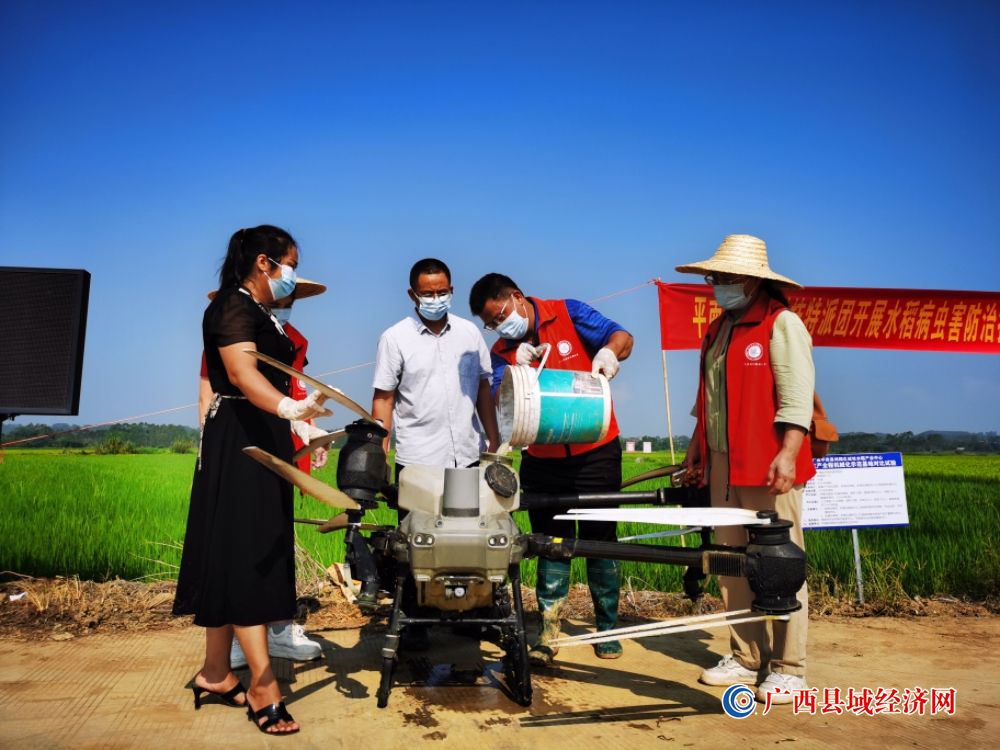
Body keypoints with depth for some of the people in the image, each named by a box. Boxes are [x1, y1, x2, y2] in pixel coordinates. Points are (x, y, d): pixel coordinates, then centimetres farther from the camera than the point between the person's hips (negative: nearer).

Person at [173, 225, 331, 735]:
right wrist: (288, 407, -49)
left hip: (262, 438, 10)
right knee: (246, 556, -8)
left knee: (235, 558, 12)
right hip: (237, 443, -10)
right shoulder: (232, 307, -13)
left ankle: (216, 674, 22)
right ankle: (263, 687, -4)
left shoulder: (261, 314, 17)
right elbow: (241, 372, -32)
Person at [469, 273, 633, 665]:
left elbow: (622, 337, -7)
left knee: (600, 540, 8)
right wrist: (517, 367, -25)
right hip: (542, 461, 2)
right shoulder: (503, 352, 4)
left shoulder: (568, 314, -4)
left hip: (595, 454, -2)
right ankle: (547, 632, 15)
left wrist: (609, 351, -29)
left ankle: (607, 628, 23)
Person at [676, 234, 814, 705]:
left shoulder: (781, 324, -7)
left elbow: (797, 397, -15)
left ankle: (787, 669, 11)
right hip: (723, 464, 8)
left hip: (768, 467, -8)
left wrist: (787, 454, -23)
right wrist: (697, 447, 20)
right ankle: (746, 659, 22)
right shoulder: (719, 328, 17)